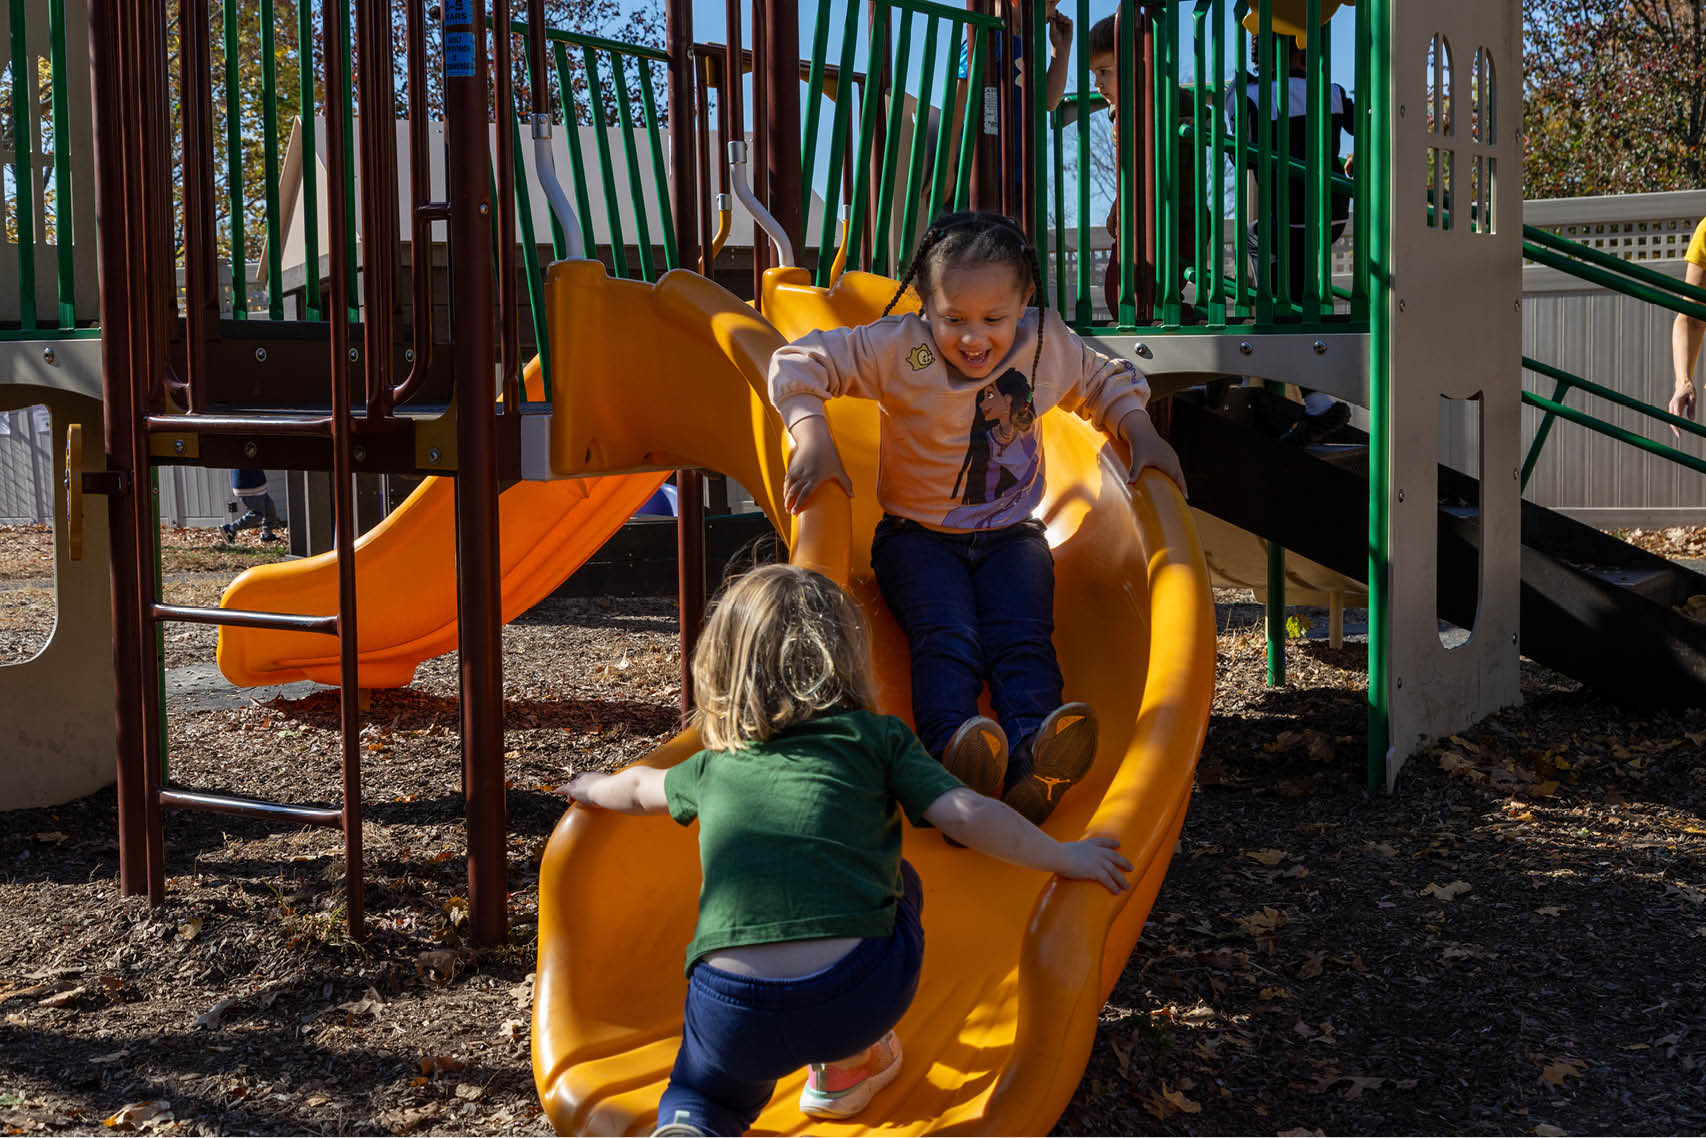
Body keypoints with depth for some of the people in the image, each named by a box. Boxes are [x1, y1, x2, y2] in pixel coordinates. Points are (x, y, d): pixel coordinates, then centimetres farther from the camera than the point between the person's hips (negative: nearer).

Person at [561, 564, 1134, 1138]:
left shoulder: (713, 768, 24)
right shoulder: (876, 739, 14)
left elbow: (641, 788, 44)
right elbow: (966, 815, 3)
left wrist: (591, 789, 66)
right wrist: (1066, 858, 17)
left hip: (732, 1013, 2)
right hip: (860, 993, -1)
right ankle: (844, 1067, 34)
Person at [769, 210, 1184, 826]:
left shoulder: (1049, 345, -3)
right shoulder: (899, 348, -14)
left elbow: (1107, 379, 18)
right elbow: (797, 363, -13)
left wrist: (1139, 431, -1)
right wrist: (813, 439, -29)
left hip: (1011, 535, 3)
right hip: (919, 537, -2)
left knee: (1023, 641, -25)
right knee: (946, 638, -30)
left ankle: (1030, 762, -46)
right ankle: (951, 753, -51)